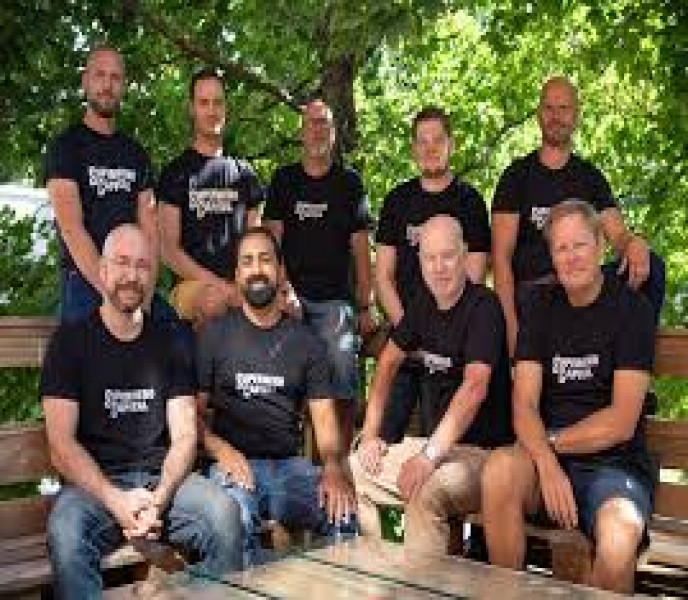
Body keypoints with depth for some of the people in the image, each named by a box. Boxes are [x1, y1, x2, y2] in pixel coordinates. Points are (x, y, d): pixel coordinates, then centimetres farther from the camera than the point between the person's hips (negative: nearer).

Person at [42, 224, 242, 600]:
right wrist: (115, 500, -19)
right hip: (95, 482, -2)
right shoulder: (71, 340, 4)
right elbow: (61, 446, -4)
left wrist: (160, 497, -14)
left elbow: (184, 436, 6)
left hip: (164, 476, 3)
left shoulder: (169, 343, 13)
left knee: (224, 514, -27)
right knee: (65, 535, -35)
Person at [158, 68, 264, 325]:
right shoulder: (176, 172, 9)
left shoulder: (244, 173, 20)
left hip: (241, 285, 3)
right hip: (192, 284, -2)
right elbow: (169, 249, 1)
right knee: (216, 300, -29)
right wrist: (215, 283, -12)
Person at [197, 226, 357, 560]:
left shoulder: (304, 340, 16)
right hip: (234, 463, -2)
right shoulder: (215, 334, 9)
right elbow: (194, 411, 4)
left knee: (349, 512, -25)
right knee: (236, 516, -36)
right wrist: (221, 450, -17)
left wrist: (333, 466, -12)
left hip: (290, 465, 3)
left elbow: (323, 414, 8)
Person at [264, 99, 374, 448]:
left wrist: (365, 307, 3)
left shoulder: (349, 182, 12)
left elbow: (360, 249, 9)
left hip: (336, 301, 0)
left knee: (343, 387, -7)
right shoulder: (284, 179, 13)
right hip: (292, 297, 0)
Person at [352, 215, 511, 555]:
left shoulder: (483, 306, -15)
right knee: (350, 473, 6)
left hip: (483, 451, -8)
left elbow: (474, 388, -27)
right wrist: (370, 434, 10)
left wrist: (430, 455, -33)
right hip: (436, 442, 8)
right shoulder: (423, 305, 8)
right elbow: (389, 362, 19)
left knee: (426, 491, -36)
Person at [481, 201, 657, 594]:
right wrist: (547, 464, -17)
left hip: (615, 462, -3)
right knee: (500, 470, -31)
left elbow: (622, 422, -8)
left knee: (618, 544, -34)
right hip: (546, 455, 3)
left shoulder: (631, 308, -2)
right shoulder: (542, 305, 10)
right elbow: (524, 404, 0)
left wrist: (553, 442, -2)